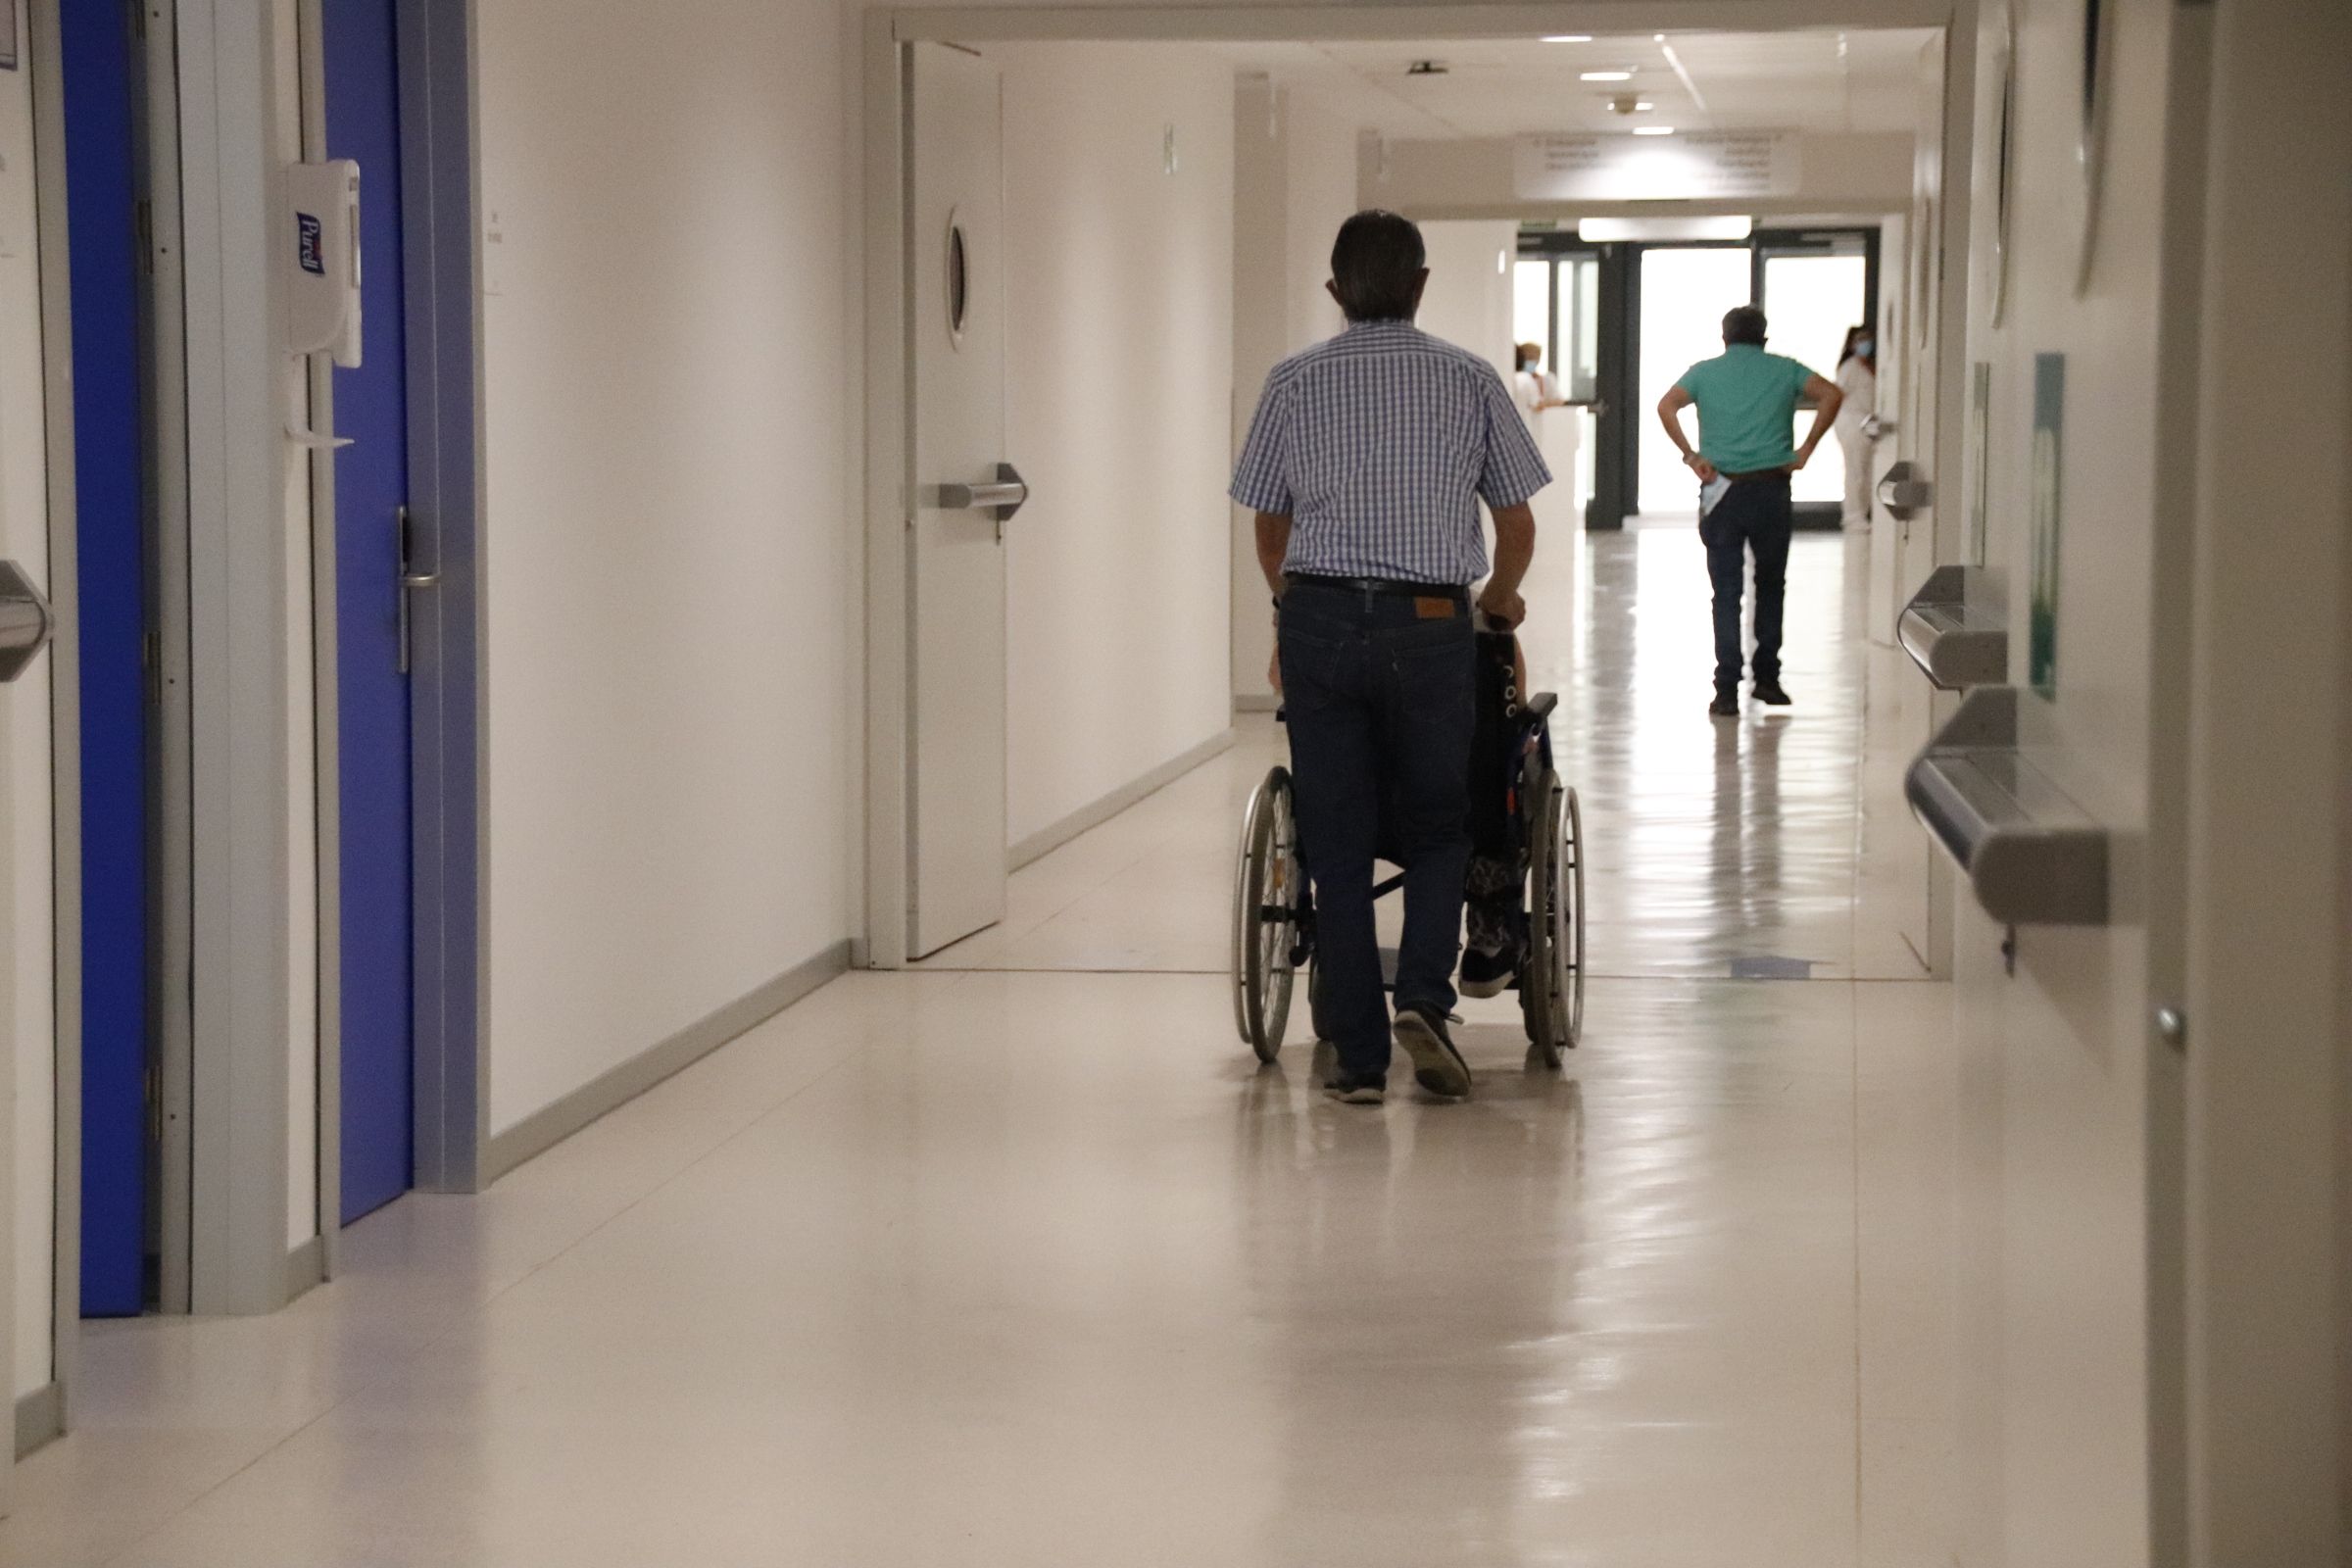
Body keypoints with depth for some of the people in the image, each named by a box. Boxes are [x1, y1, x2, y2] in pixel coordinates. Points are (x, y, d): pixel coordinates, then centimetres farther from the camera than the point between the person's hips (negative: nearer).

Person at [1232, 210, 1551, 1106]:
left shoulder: (1294, 384, 6)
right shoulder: (1469, 381, 5)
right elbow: (1516, 524, 11)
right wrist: (1502, 599, 32)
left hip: (1319, 622, 1)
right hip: (1429, 625, -1)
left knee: (1336, 845, 5)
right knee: (1437, 829, 13)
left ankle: (1359, 1058, 5)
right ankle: (1422, 998, -9)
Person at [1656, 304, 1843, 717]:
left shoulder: (1705, 372, 8)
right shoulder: (1783, 370, 9)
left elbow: (1666, 406, -9)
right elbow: (1831, 395, -6)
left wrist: (1690, 456, -6)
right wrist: (1806, 449, -3)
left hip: (1723, 491, 0)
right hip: (1771, 488, 0)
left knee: (1727, 593, 2)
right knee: (1770, 586, 17)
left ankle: (1727, 690, -5)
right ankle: (1767, 679, 19)